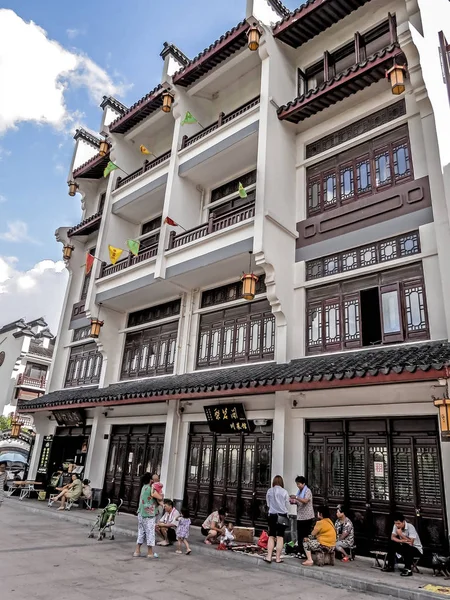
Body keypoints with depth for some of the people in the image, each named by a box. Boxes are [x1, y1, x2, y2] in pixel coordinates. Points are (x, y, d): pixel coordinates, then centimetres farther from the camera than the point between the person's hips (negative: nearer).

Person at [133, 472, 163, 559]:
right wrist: (161, 494, 3)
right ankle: (150, 553, 9)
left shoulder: (144, 487, 10)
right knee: (150, 533, 1)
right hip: (148, 515, -8)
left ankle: (137, 551, 17)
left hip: (141, 514, 8)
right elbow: (160, 498, -17)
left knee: (141, 532, 15)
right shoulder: (151, 489, -16)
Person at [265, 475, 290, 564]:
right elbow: (287, 506, 1)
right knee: (280, 537, 6)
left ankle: (269, 557, 8)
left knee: (271, 536, 9)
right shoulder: (284, 492, -8)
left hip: (272, 515, 2)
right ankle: (278, 558, 10)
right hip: (282, 516, -2)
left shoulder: (269, 491, -4)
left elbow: (268, 504, 6)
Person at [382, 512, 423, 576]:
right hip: (404, 546, 6)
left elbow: (410, 542, -29)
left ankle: (408, 570, -20)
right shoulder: (396, 526, -9)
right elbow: (392, 537, -11)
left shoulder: (410, 527, -26)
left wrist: (400, 534, -26)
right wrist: (402, 541, -28)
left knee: (406, 549, -36)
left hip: (416, 549, -6)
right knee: (391, 543, -16)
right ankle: (390, 565, -4)